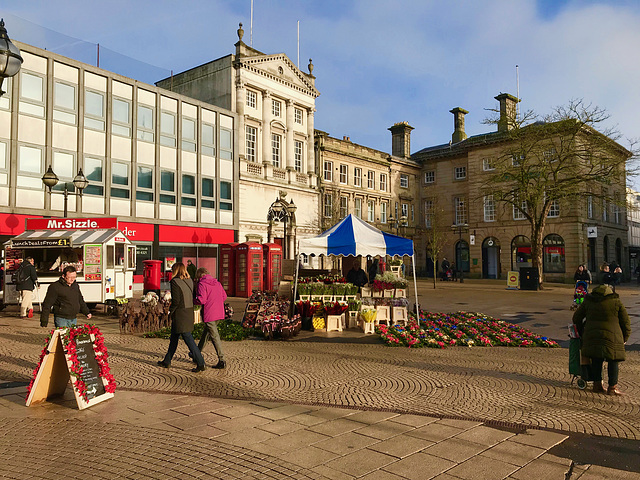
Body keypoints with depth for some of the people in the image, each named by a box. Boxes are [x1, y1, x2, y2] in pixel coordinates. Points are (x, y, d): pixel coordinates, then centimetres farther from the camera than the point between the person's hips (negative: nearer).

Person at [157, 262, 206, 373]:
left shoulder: (175, 281, -13)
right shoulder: (189, 281, 8)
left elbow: (176, 300, -17)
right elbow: (192, 296, 8)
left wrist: (171, 312, -1)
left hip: (180, 314, -8)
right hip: (189, 312, 8)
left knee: (188, 338, -6)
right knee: (174, 337, 20)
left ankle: (200, 363, -7)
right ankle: (167, 361, 31)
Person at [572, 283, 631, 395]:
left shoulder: (588, 301, 12)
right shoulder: (617, 302, 6)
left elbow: (576, 318, 16)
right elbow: (626, 323, 8)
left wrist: (581, 333, 27)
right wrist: (624, 338, 18)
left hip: (592, 335, 3)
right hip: (612, 337, -2)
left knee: (596, 361, 12)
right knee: (613, 361, 7)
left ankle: (597, 385, 15)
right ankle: (612, 387, 6)